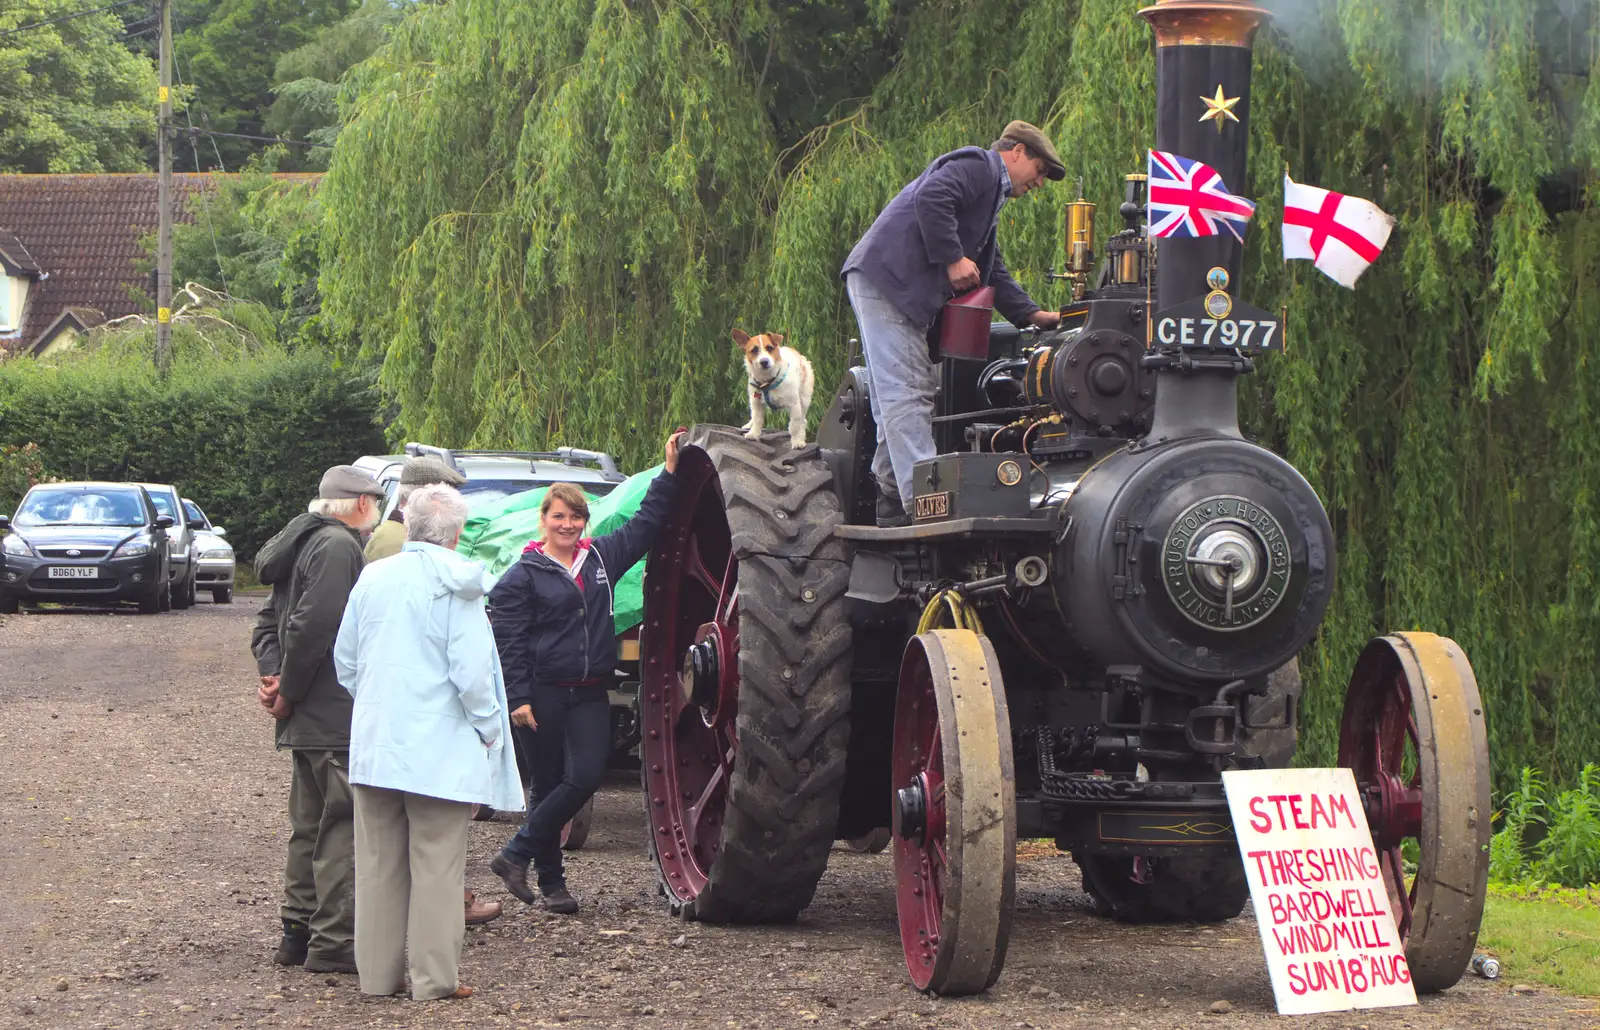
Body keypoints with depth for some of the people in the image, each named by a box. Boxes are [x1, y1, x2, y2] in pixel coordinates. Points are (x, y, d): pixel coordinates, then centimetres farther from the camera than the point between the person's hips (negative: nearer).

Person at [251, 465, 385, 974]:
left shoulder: (305, 543, 19)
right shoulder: (338, 546, -14)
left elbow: (269, 622, 20)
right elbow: (313, 625, -23)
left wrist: (273, 676, 5)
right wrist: (287, 692, -14)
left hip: (308, 720, 10)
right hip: (337, 717, -10)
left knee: (311, 825, 16)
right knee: (342, 827, -7)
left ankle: (298, 930, 21)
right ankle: (334, 941, -7)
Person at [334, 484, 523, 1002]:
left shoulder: (372, 578, 5)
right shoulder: (456, 587, -12)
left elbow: (345, 661, 12)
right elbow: (472, 673, -15)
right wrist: (489, 729, -2)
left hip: (373, 745, 5)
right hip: (440, 749, -5)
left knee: (379, 863, 11)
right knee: (436, 866, 1)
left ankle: (378, 972, 16)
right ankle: (433, 977, 1)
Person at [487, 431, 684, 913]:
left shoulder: (600, 558, 11)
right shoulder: (523, 575, -3)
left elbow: (644, 525, 19)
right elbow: (507, 640, -6)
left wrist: (670, 472, 13)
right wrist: (518, 698, -13)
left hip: (590, 693, 4)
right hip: (544, 693, -4)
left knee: (587, 775, -11)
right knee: (549, 783, 2)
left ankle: (517, 854, 1)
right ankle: (551, 881, 11)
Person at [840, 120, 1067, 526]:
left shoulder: (993, 190, 31)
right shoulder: (977, 165, -2)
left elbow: (991, 273, 34)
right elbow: (930, 199, -21)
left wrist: (1031, 314, 25)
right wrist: (953, 259, -17)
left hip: (908, 293, 11)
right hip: (885, 279, -11)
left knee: (915, 389, 9)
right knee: (906, 391, -16)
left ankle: (893, 500, 10)